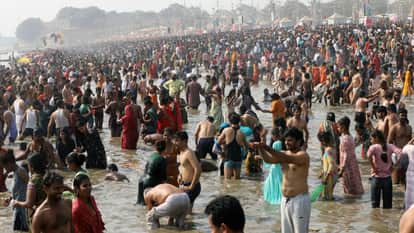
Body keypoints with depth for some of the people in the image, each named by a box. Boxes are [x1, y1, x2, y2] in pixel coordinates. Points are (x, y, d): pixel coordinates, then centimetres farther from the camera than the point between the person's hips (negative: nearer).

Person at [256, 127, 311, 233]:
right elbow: (268, 159, -8)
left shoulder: (303, 155, -12)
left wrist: (267, 148, -39)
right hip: (285, 200, 7)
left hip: (299, 200, -7)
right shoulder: (284, 154, 9)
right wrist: (261, 148, -28)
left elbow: (288, 159, -31)